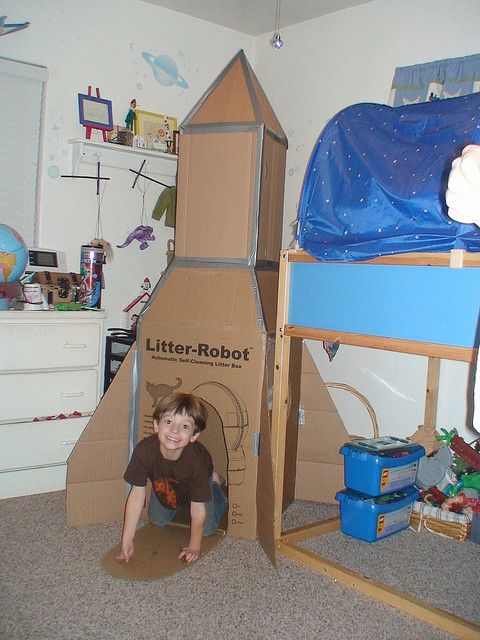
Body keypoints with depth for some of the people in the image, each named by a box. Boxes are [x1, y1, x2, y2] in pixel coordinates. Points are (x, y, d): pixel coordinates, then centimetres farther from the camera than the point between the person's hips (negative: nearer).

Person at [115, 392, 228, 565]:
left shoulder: (196, 461, -45)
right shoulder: (144, 450, -41)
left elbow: (198, 508, -31)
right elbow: (137, 494, -30)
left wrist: (194, 547, -22)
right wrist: (127, 542, -28)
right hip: (164, 485, 2)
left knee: (207, 528, 2)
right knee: (157, 520, 14)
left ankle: (214, 481, 25)